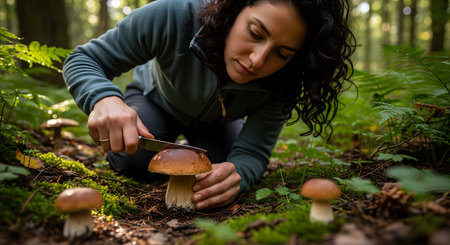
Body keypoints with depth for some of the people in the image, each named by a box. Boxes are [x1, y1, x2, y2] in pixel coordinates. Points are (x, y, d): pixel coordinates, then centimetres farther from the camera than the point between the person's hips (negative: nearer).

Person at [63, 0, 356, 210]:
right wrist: (105, 99, -53)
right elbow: (84, 60, -30)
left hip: (215, 123, 2)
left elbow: (252, 153, -30)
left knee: (226, 168, -19)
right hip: (156, 99, -1)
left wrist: (235, 173, -55)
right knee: (136, 160, -24)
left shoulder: (283, 81, -33)